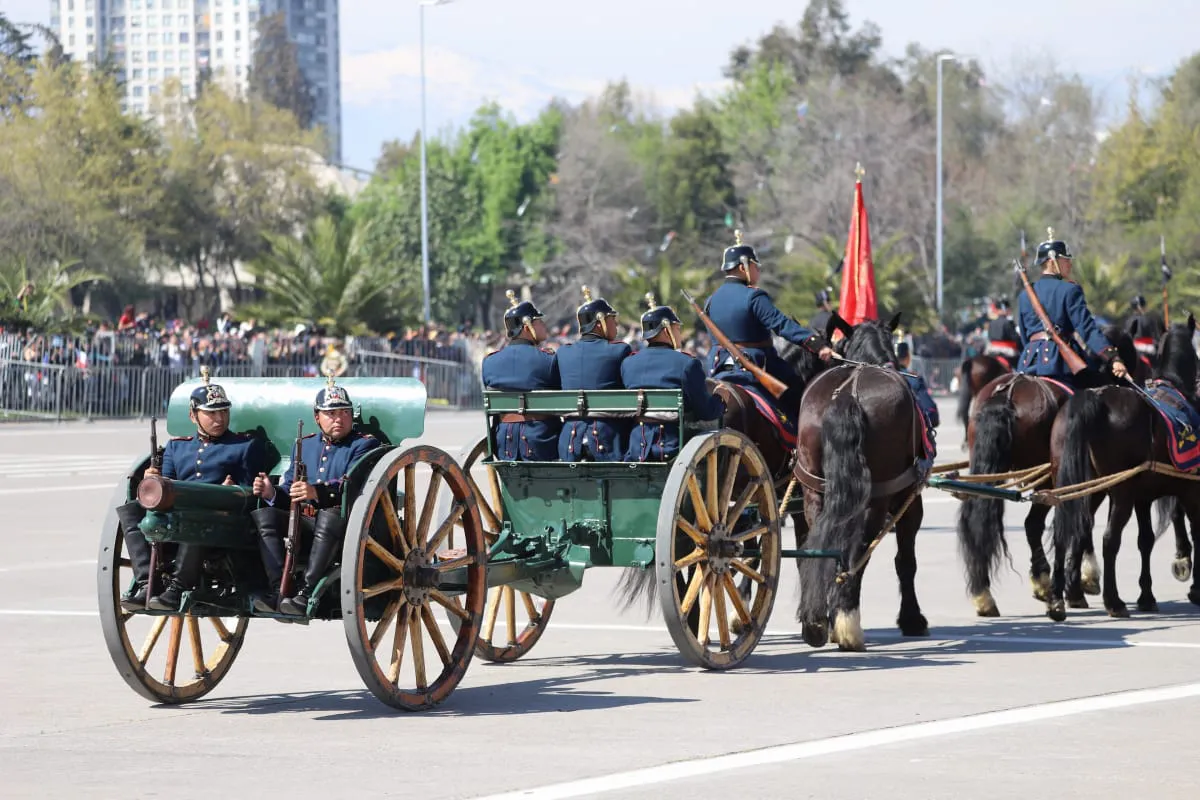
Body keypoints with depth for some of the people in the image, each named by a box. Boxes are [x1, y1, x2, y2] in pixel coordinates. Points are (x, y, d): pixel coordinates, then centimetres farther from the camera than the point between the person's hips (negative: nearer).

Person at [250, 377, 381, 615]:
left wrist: (318, 493, -33)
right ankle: (278, 589, -33)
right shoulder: (305, 445, 22)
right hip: (305, 524, 5)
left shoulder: (364, 444, 4)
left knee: (330, 516, -39)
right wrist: (272, 494, -7)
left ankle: (306, 593, -42)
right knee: (263, 515, -19)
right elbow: (288, 494, 17)